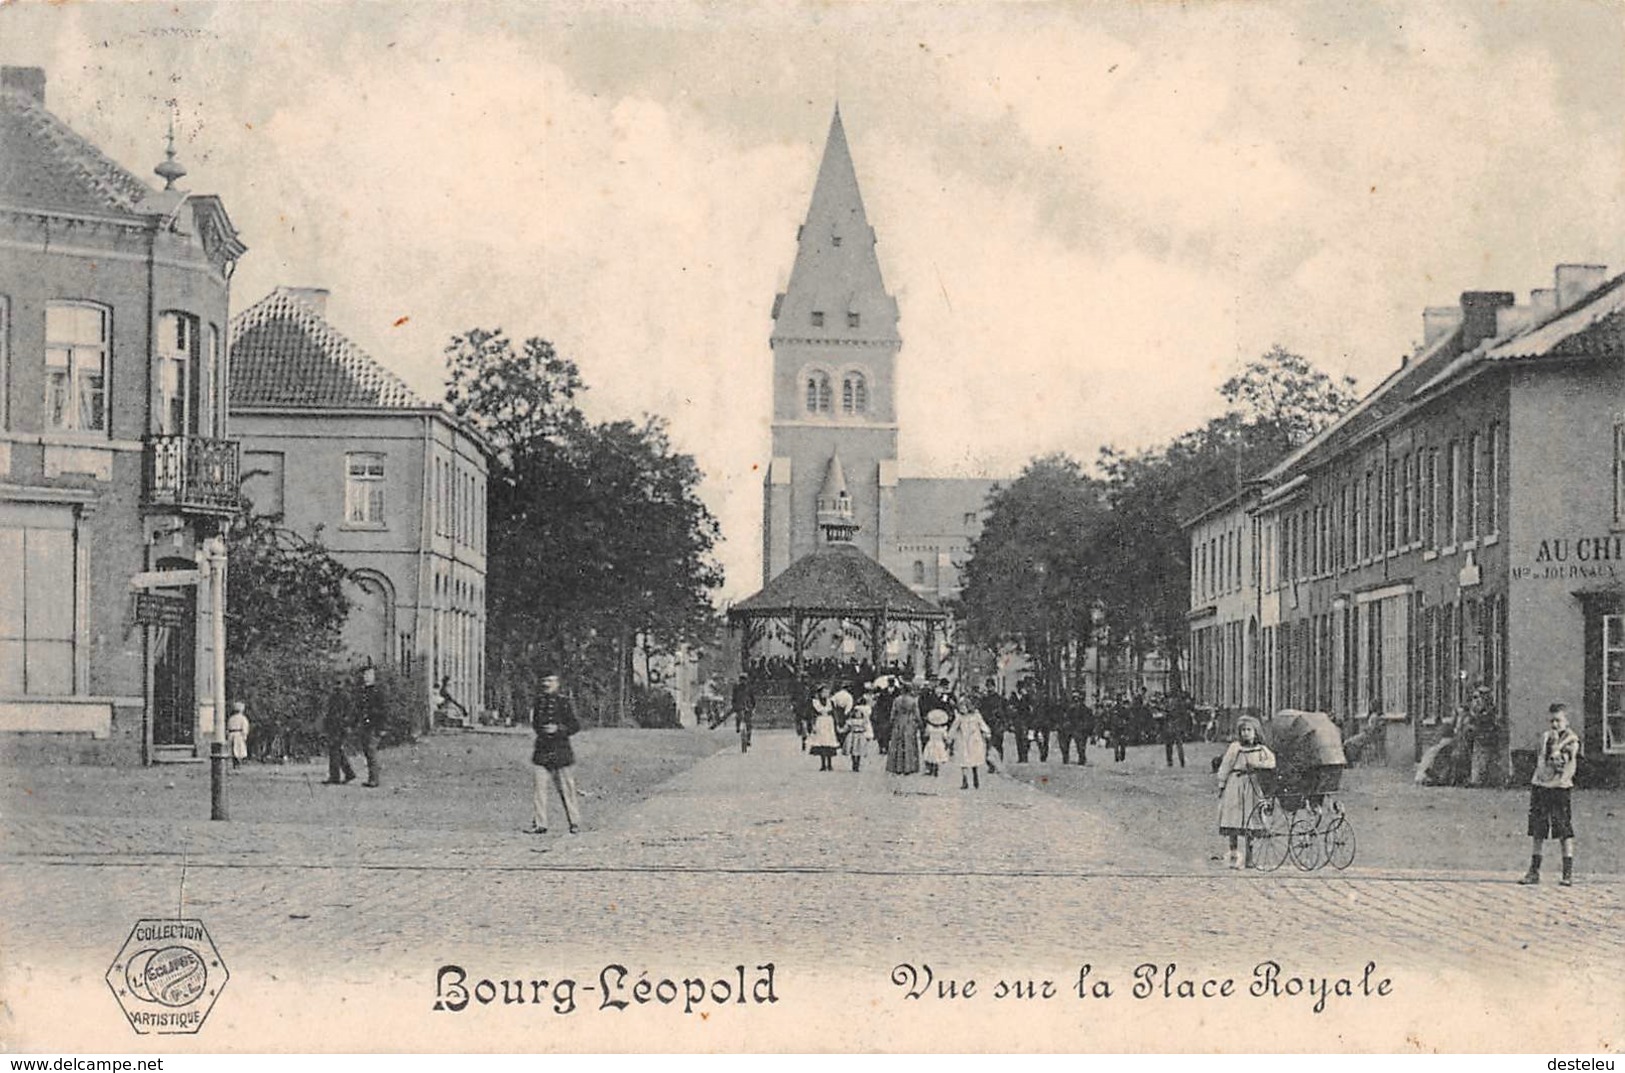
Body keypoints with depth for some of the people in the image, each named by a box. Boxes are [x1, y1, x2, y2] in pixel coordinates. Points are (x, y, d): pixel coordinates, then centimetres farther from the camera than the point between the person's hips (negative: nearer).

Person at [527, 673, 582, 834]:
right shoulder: (539, 701, 11)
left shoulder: (564, 702, -4)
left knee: (566, 788, 0)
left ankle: (575, 823, 9)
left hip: (561, 751, -4)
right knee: (538, 787, -3)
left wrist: (558, 729, -18)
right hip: (542, 748, 4)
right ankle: (539, 824, 0)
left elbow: (575, 725, -8)